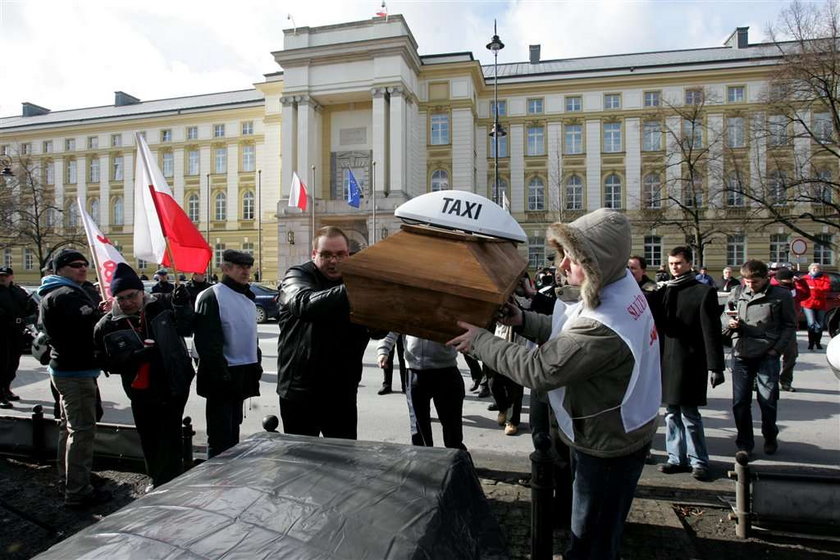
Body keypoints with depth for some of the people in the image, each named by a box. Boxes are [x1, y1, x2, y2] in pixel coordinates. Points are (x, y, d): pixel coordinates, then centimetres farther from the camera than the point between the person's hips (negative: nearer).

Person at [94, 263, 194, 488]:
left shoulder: (162, 304, -4)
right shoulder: (107, 326, -3)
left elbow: (186, 328, 2)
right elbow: (109, 362, -7)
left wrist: (182, 306, -15)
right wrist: (139, 355, -22)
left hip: (173, 386, -2)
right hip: (141, 393, 2)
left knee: (169, 439, -2)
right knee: (149, 440, 17)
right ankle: (156, 480, 37)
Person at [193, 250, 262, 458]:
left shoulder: (248, 298, 13)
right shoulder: (211, 297, -14)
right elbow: (206, 342, -20)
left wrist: (256, 363, 16)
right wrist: (220, 374, -23)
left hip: (243, 374, 8)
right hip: (223, 377, -8)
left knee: (233, 428, 19)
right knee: (220, 434, -2)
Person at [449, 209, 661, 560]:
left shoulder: (604, 326, -37)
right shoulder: (622, 287, -6)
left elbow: (537, 370, -31)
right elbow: (569, 331, 4)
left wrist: (479, 341, -21)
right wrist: (523, 319, -8)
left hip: (607, 446, -9)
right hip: (623, 432, 9)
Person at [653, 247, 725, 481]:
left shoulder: (704, 292, -4)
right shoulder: (663, 291, 11)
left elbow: (712, 331, -8)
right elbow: (657, 323, 9)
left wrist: (716, 366, -11)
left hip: (690, 362, -5)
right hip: (666, 360, 5)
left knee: (689, 414, 1)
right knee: (672, 413, 12)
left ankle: (698, 461, 16)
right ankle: (677, 458, 23)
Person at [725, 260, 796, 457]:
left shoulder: (781, 295, -2)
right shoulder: (737, 293, 4)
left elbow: (789, 325, 2)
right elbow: (727, 319, 15)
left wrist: (776, 349, -5)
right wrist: (731, 324, -8)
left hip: (767, 356, -2)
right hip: (741, 354, 2)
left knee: (768, 401, 6)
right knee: (740, 402, 6)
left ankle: (770, 438, 31)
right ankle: (744, 444, 20)